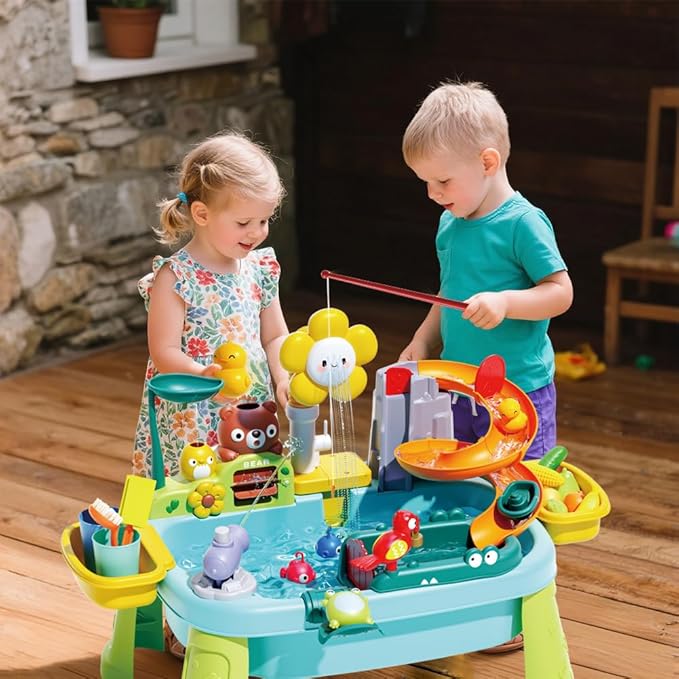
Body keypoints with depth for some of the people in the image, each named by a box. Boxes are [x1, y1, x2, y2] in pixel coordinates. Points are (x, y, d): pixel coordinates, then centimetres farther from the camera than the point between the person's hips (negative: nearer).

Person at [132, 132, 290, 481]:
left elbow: (274, 337, 14)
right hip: (189, 427, -5)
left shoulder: (260, 268, 7)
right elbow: (164, 353, -15)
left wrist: (284, 377, -5)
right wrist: (203, 375, -32)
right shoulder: (174, 277, -11)